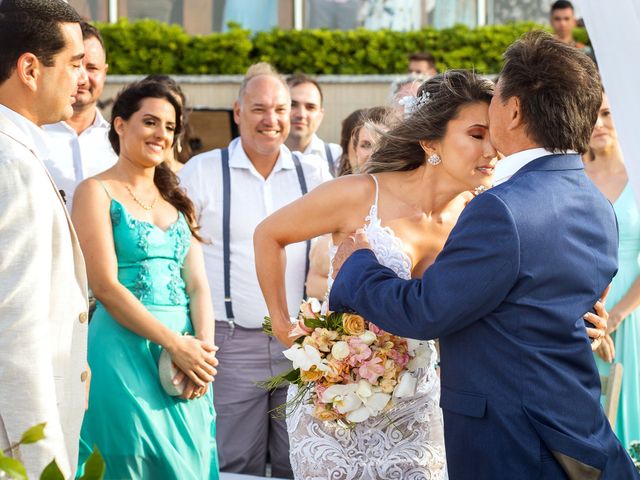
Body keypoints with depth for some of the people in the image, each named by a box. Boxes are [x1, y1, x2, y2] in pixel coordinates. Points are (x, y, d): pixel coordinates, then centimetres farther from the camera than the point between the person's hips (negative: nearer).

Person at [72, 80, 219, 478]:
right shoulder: (97, 192, -2)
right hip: (125, 351, -6)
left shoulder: (177, 201, 17)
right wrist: (176, 344, -17)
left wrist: (203, 346, -11)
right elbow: (106, 286, -12)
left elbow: (197, 284, 8)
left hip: (187, 355, 6)